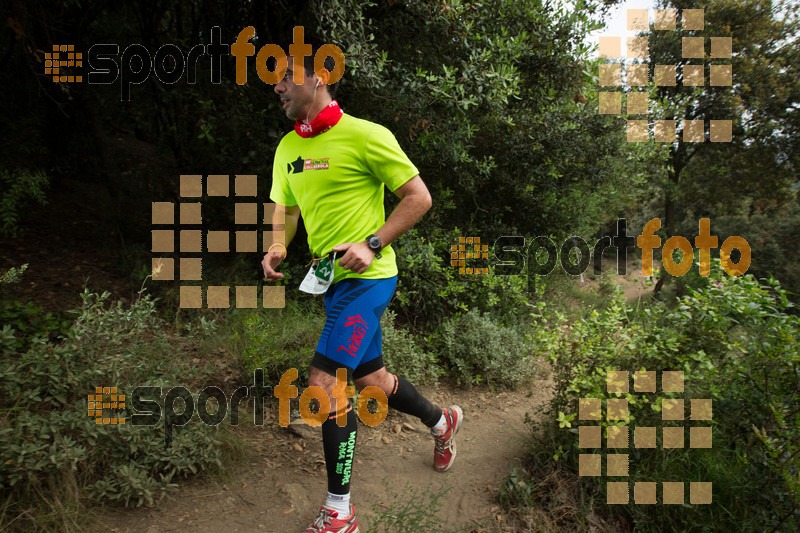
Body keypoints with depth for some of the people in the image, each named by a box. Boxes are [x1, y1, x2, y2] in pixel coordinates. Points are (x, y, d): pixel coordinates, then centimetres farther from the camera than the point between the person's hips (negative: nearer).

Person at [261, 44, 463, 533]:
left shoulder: (365, 135, -11)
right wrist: (277, 248, -2)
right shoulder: (287, 147, 11)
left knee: (325, 382, -13)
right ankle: (442, 422, 46)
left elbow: (419, 197, -9)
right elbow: (286, 209, 19)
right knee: (370, 379, 17)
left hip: (366, 277, -8)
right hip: (334, 278, 8)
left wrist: (371, 245, -19)